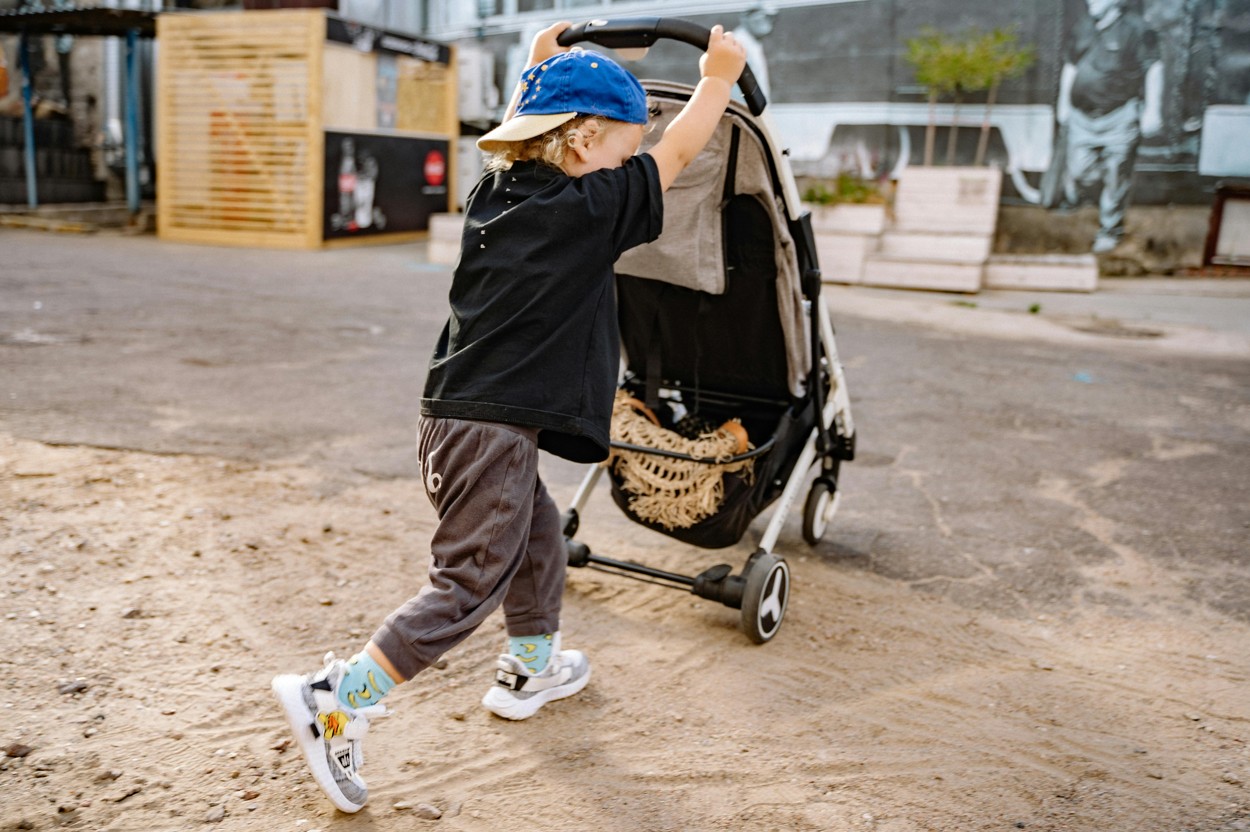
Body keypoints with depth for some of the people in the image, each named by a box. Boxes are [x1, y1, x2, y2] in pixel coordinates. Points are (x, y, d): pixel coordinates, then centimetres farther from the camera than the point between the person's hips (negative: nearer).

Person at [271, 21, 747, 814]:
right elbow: (673, 158, 0)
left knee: (539, 538, 26)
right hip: (494, 431, -9)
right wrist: (719, 78, 13)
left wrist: (538, 71, 40)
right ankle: (338, 698, -2)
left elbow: (516, 138, 32)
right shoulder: (587, 211, -11)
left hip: (458, 420, 9)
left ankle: (532, 666, 44)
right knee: (470, 584, -2)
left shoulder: (497, 195, 9)